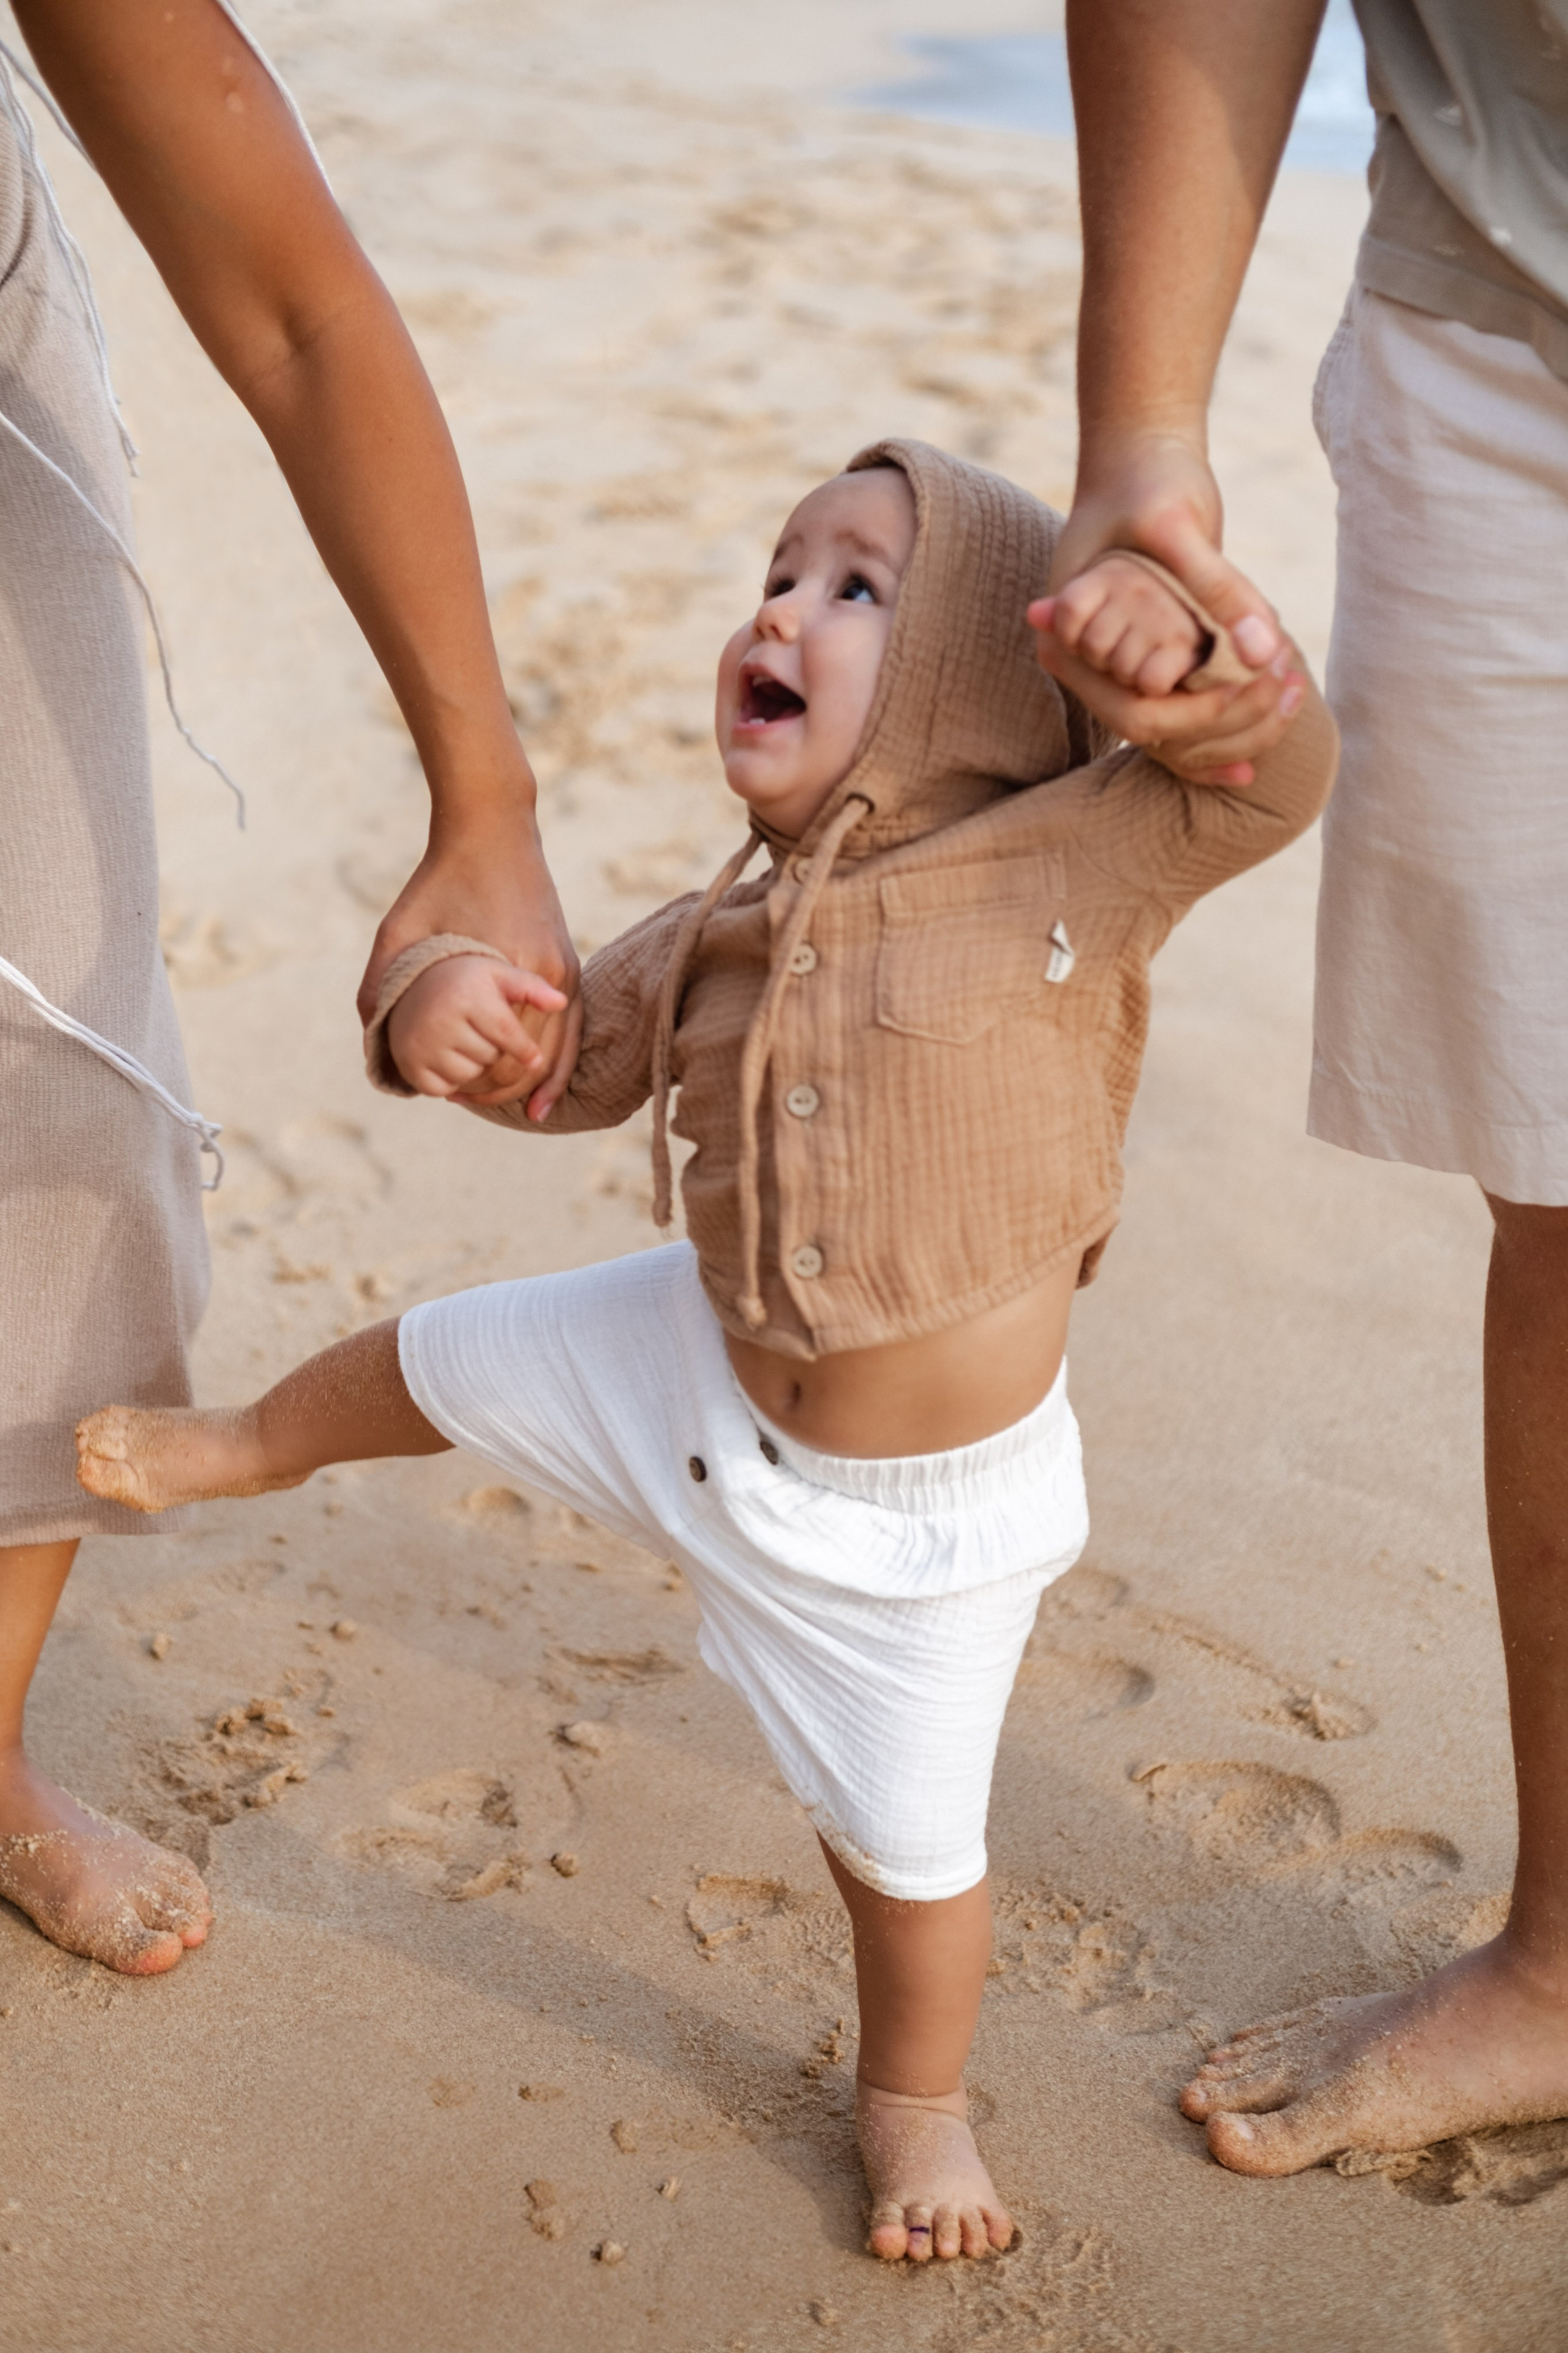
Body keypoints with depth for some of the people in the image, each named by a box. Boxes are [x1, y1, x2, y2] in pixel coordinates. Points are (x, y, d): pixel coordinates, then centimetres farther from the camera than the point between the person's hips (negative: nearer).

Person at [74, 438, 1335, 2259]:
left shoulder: (1068, 866, -20)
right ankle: (237, 1448, 57)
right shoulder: (712, 940, -6)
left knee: (906, 1838, 10)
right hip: (699, 1371, 4)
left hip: (922, 1499, -4)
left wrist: (1183, 636, -46)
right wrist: (441, 1007, -18)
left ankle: (915, 2101, 42)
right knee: (448, 1358, 22)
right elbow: (566, 1063, 5)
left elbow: (1275, 779, -26)